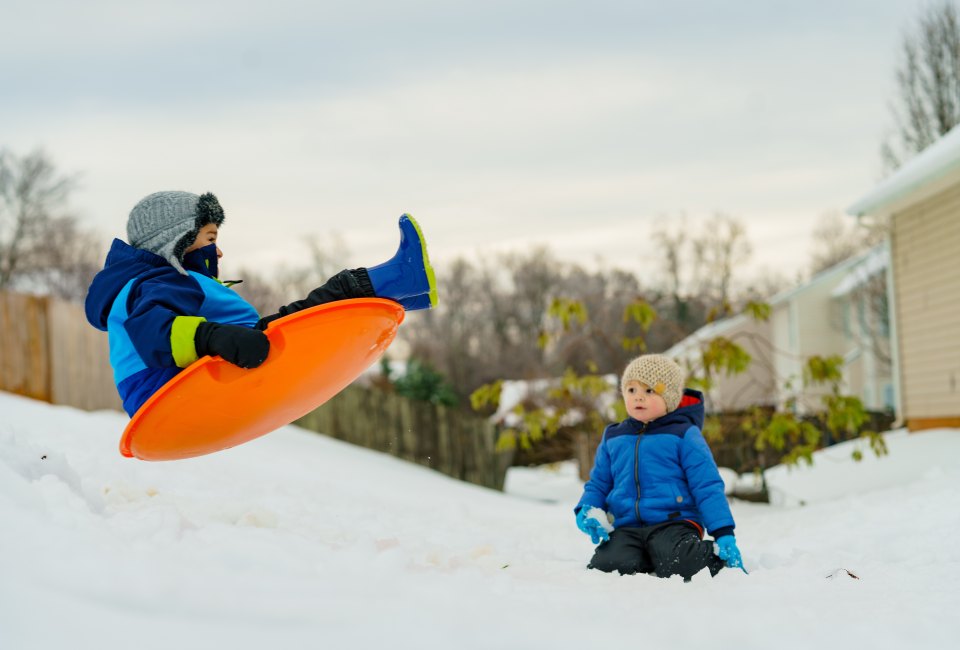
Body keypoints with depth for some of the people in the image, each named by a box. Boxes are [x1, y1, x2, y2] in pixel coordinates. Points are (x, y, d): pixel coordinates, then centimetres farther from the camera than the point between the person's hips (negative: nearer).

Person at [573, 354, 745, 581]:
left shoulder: (684, 436, 3)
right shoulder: (612, 439, 17)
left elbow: (707, 487, 0)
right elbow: (598, 484, 25)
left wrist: (724, 535, -8)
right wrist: (587, 511, 3)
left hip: (674, 523, -3)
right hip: (626, 529, 3)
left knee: (678, 563, -35)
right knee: (608, 566, -27)